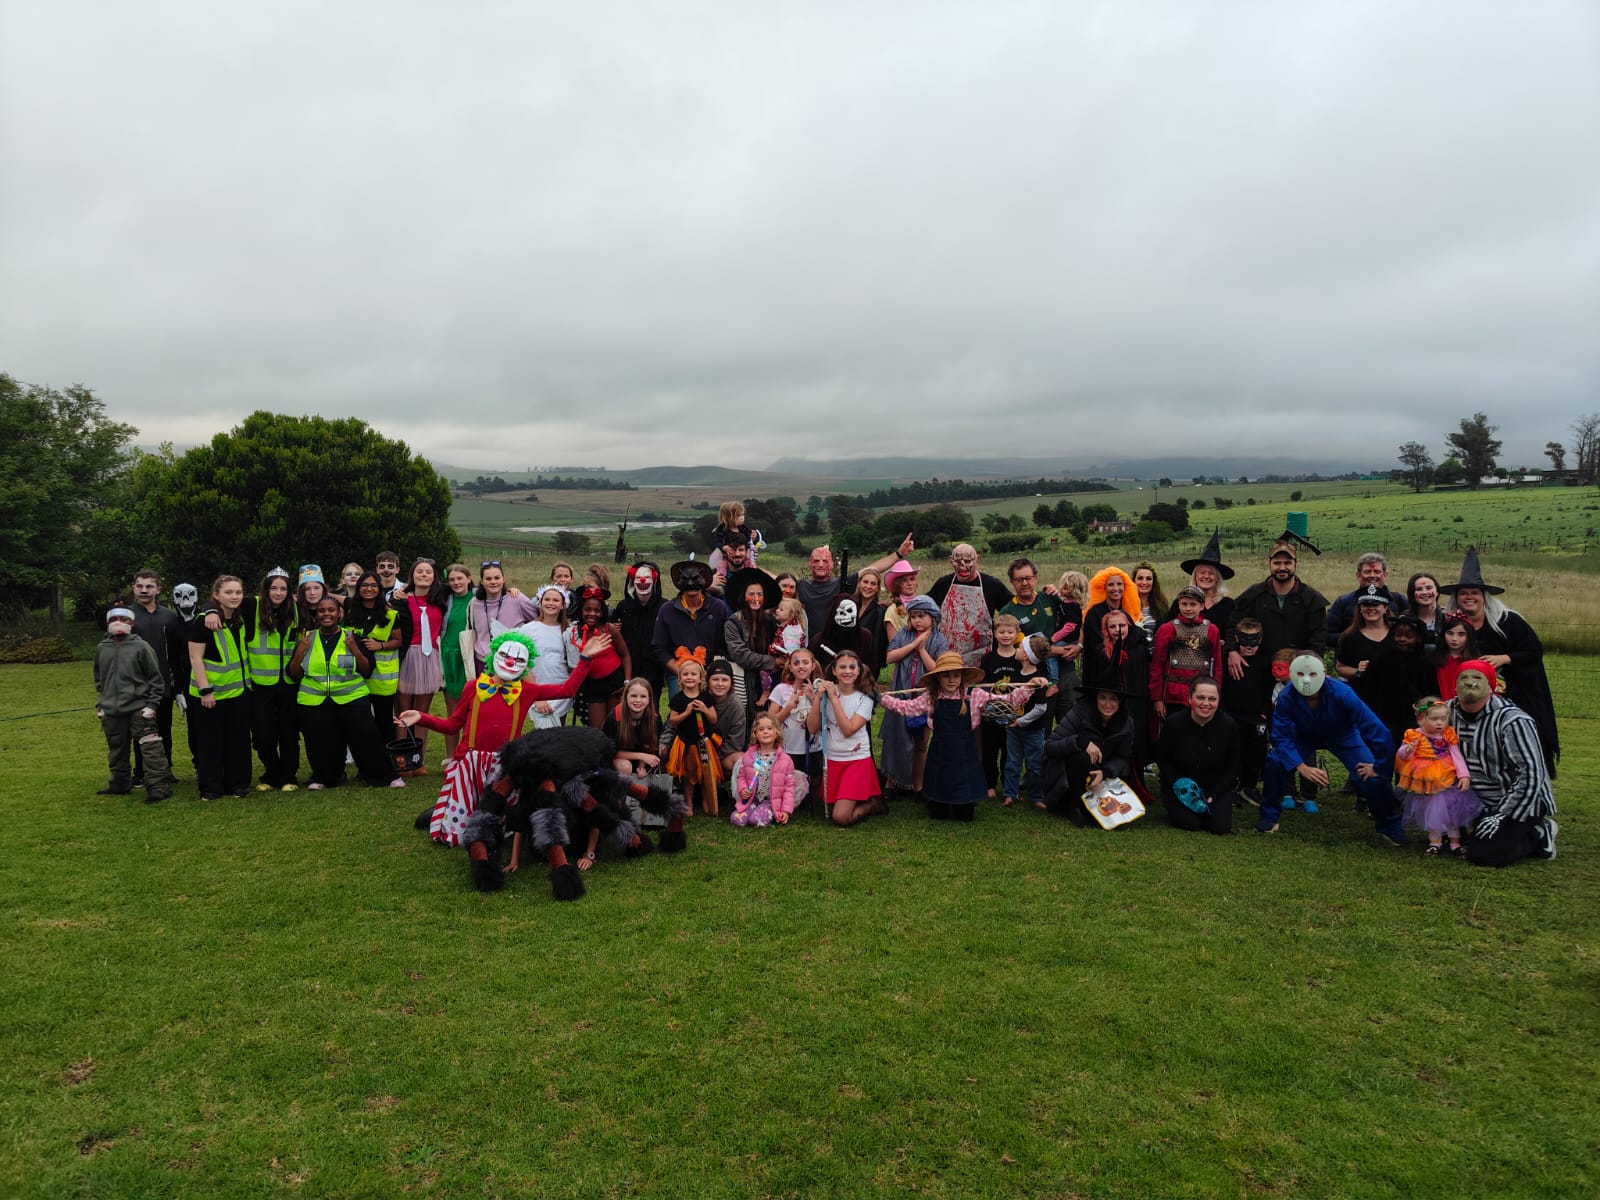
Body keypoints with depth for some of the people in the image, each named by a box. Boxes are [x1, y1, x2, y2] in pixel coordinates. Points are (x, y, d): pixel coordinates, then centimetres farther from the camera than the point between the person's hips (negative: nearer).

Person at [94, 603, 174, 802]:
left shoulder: (140, 647, -5)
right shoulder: (101, 649, 9)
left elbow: (156, 678, -3)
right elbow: (98, 679, 22)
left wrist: (152, 703, -7)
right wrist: (100, 703, 16)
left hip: (139, 709, -5)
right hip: (111, 711, 5)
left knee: (151, 748, -12)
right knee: (116, 749, 17)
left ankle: (158, 786, -11)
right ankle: (120, 784, 31)